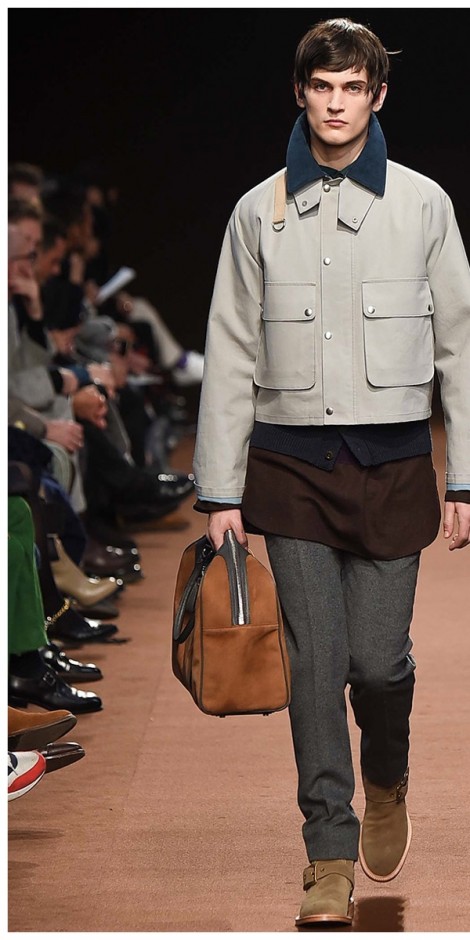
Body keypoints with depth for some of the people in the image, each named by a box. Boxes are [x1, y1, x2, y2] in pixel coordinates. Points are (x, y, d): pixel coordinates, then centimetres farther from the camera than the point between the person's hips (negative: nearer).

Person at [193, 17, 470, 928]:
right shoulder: (259, 213, 5)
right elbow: (231, 358, 7)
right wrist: (220, 491, 3)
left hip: (393, 461, 0)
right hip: (293, 465, 0)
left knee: (380, 658, 0)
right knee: (316, 662, -2)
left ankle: (386, 780, 33)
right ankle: (330, 855, 8)